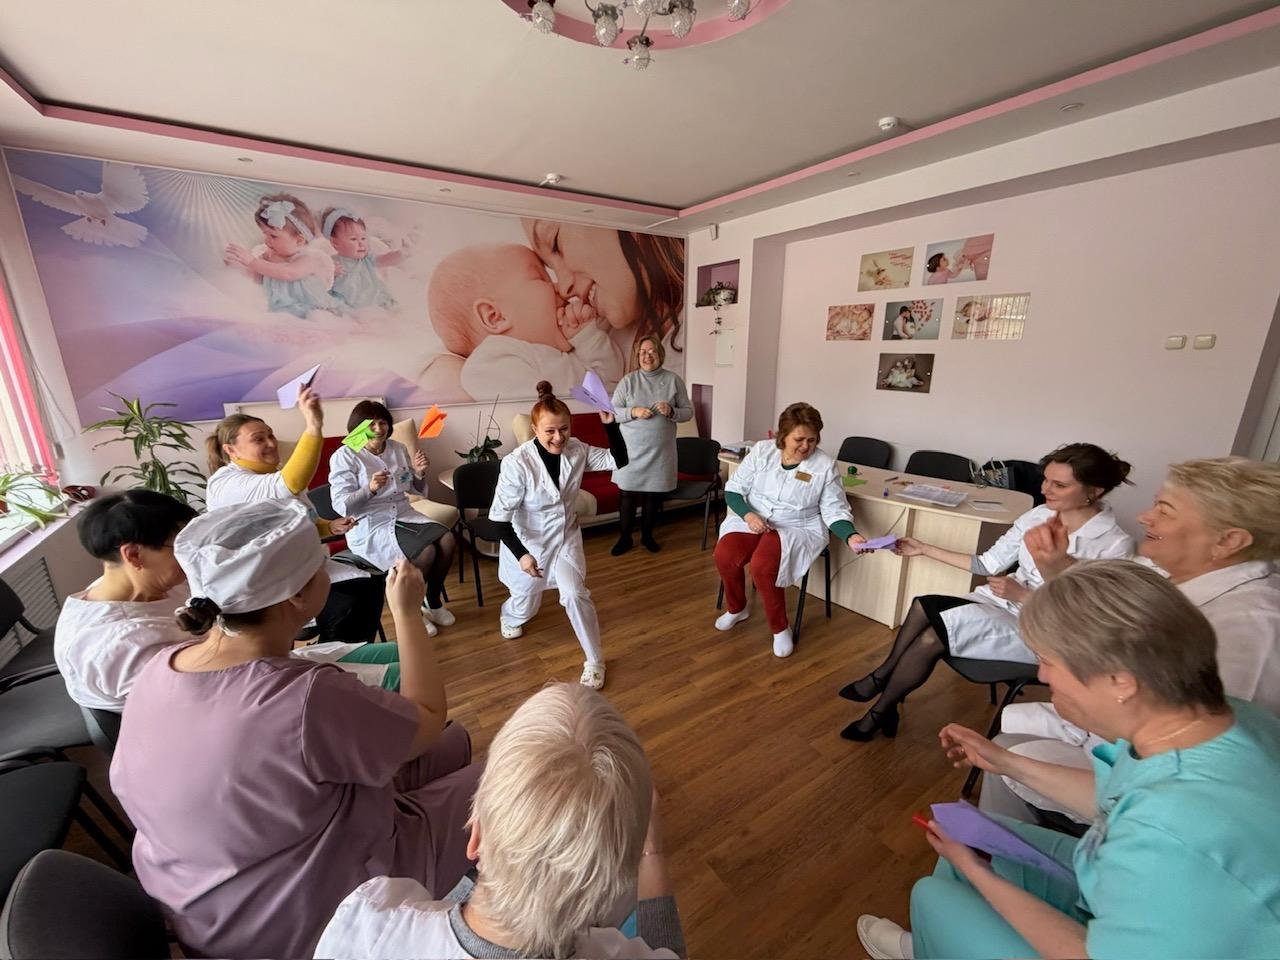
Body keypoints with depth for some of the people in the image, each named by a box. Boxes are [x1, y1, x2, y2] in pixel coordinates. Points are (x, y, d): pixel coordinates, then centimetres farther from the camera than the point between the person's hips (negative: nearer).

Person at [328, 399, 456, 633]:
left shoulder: (398, 448, 6)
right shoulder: (344, 456, -9)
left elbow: (419, 491, 13)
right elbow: (341, 505, -16)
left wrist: (420, 474, -8)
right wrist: (370, 489, -33)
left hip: (403, 515, 6)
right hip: (369, 526, -6)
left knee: (448, 540, -17)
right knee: (427, 552, -26)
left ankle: (433, 602, 5)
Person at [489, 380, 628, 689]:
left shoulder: (576, 450, -16)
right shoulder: (517, 463, -28)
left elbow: (619, 461, -12)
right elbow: (500, 516, -21)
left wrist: (610, 423, -24)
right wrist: (521, 554, -24)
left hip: (566, 536, 2)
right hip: (528, 541, -2)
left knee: (575, 594, -16)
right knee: (525, 606, 19)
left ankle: (595, 660, 6)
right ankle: (509, 615, 60)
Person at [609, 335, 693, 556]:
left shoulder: (674, 380, 2)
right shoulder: (628, 380, 0)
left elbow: (688, 412, 4)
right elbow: (612, 412, -1)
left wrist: (671, 411, -16)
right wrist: (633, 412, -18)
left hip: (661, 451, 1)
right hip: (631, 449, -1)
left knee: (654, 494, 10)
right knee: (627, 493, 4)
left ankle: (647, 535, 29)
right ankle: (625, 537, 21)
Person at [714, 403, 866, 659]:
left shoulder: (825, 465, -8)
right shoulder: (761, 451, -3)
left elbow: (834, 511, -5)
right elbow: (733, 490, 0)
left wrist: (851, 536, -25)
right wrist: (748, 515, -19)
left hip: (798, 529, -2)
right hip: (752, 520, 3)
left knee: (762, 565, -32)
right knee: (724, 555, -25)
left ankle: (780, 628, -4)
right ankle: (736, 608, 7)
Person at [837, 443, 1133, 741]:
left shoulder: (1115, 544, -15)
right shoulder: (1039, 515, 1)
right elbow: (989, 564, 6)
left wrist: (1022, 595, -22)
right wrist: (924, 549, 3)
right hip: (1003, 603, 6)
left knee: (935, 630, -26)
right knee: (923, 605, -22)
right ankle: (882, 678, -3)